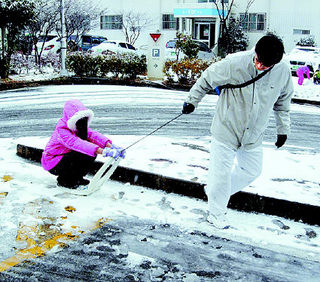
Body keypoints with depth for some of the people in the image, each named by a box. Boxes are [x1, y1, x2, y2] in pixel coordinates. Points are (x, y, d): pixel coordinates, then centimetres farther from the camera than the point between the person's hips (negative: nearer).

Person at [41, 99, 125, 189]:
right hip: (52, 162, -7)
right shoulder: (61, 130, -29)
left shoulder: (80, 128, -4)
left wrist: (110, 146, -40)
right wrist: (102, 151, -56)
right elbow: (76, 143, -45)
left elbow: (93, 134, -21)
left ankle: (77, 178, 7)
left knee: (93, 152, -11)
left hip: (66, 156, 7)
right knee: (80, 155, -30)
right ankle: (64, 181, -8)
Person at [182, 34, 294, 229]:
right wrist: (192, 101, 0)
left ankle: (214, 191, 37)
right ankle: (217, 213, 26)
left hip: (254, 135, 5)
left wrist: (283, 129, 15)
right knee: (221, 172, 3)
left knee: (252, 171, 16)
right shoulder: (235, 63, -23)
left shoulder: (283, 72, -9)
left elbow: (283, 101, 9)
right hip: (227, 129, -4)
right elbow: (207, 80, -8)